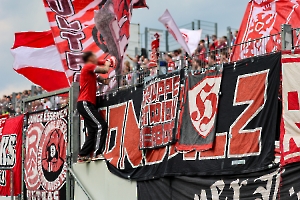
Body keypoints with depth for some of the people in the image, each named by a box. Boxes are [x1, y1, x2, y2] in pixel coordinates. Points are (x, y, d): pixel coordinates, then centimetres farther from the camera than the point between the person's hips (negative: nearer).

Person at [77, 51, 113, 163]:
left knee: (93, 131, 9)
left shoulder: (91, 72, 24)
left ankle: (82, 156, 9)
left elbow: (101, 79, 18)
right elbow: (105, 70, -14)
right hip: (85, 103, -10)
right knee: (101, 126, -17)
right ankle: (97, 153, -20)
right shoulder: (89, 66, -4)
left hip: (87, 104, 10)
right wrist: (107, 64, 6)